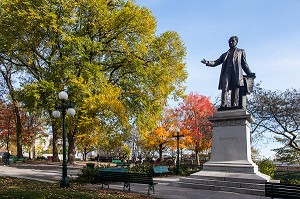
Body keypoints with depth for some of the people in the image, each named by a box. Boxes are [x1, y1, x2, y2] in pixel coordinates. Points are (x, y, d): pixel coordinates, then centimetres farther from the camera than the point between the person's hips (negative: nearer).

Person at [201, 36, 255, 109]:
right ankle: (223, 105, -30)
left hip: (236, 73, -1)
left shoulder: (241, 52, 25)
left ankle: (234, 107, -14)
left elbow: (244, 64, 18)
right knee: (225, 87, -20)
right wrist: (207, 62, 2)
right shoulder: (225, 54, 30)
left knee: (235, 90, -10)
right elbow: (216, 62, 21)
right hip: (226, 73, 1)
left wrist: (249, 73, 4)